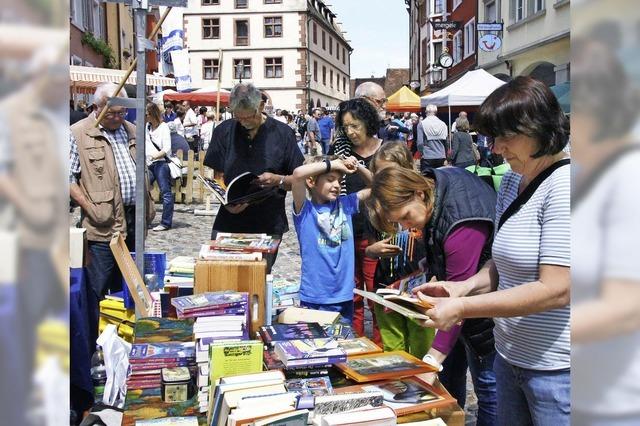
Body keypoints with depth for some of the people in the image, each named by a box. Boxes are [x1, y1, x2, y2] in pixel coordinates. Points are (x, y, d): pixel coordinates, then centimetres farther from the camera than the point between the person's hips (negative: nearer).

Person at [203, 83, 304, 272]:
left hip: (269, 226, -1)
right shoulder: (224, 131, 3)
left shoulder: (282, 133, -1)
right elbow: (218, 178, 4)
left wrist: (278, 180, -17)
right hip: (228, 223, 1)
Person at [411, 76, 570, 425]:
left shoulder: (563, 186, -18)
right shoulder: (511, 180, 9)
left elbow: (556, 290, -24)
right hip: (510, 356, 8)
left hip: (555, 367, -8)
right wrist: (466, 286, -3)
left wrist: (462, 308, -22)